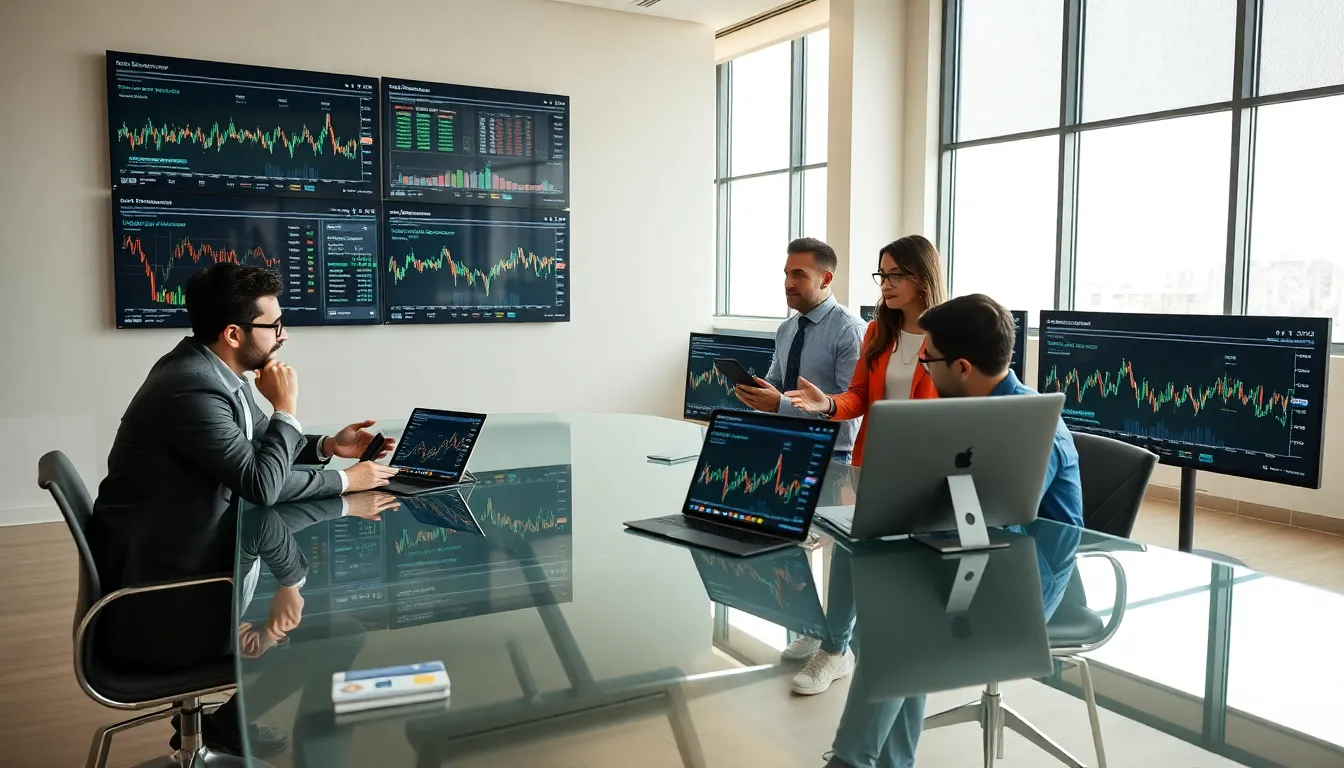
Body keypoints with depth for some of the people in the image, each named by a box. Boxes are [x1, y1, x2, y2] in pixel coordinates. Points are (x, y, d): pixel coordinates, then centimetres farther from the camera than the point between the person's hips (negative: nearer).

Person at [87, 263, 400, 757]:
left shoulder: (210, 368, 3)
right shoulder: (191, 390, -27)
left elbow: (256, 452, 15)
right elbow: (262, 483, -25)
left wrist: (327, 448, 3)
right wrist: (287, 408, -14)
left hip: (178, 561, 9)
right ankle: (232, 719, 17)